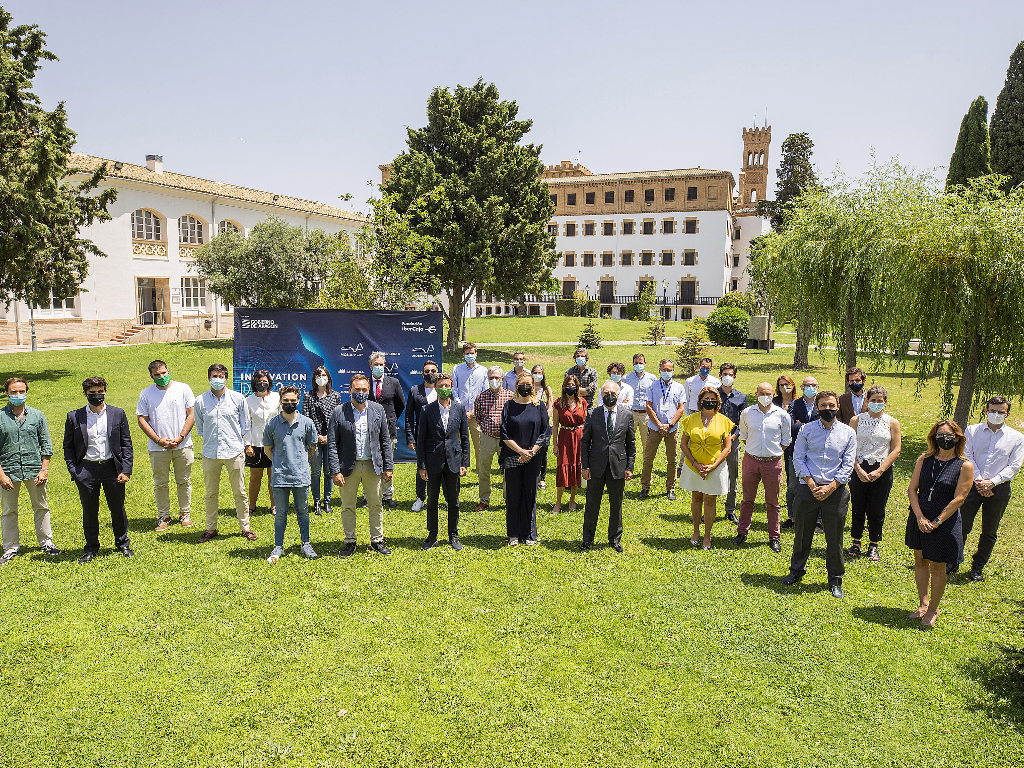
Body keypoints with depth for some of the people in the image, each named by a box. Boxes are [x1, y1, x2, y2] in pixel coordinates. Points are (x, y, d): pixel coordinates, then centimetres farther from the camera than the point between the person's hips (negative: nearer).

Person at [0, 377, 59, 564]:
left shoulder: (37, 415, 4)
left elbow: (46, 445, 6)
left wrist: (44, 470, -2)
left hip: (34, 470, 1)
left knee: (41, 508, 9)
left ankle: (46, 542, 21)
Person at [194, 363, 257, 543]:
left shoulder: (238, 399, 2)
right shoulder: (200, 401, 3)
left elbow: (245, 425, 12)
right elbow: (199, 427, 16)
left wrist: (238, 440, 7)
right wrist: (209, 440, 11)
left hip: (234, 452, -1)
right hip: (210, 453, 1)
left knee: (239, 492, 5)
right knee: (211, 493, 9)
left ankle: (245, 527, 16)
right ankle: (211, 528, 23)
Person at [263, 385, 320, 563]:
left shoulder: (307, 423, 0)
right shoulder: (272, 424, -1)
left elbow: (313, 447, 13)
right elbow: (267, 449, 11)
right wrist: (280, 463, 8)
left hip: (301, 475, 0)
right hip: (279, 476, 0)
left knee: (302, 511, 11)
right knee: (280, 513, 8)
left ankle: (305, 544, 23)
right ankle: (278, 547, 20)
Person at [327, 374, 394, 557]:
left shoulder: (378, 410, 3)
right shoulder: (339, 412, -4)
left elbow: (385, 440, 7)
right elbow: (332, 444, -4)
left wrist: (388, 466, 3)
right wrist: (335, 471, -10)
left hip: (373, 465, 2)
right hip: (349, 466, -2)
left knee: (376, 505, 9)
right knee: (348, 507, 7)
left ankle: (377, 540, 23)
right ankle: (350, 542, 22)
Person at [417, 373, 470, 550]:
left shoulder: (459, 409, 1)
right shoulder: (427, 411, -4)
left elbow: (465, 438, 6)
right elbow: (420, 440, -1)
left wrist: (465, 463, 2)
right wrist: (421, 466, -5)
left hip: (453, 462, 1)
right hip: (433, 462, -1)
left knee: (453, 501, 10)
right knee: (432, 501, 9)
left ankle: (453, 535, 24)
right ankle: (432, 536, 24)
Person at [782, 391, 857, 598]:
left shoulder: (848, 433, 2)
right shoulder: (807, 430, 1)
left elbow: (848, 465, -1)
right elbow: (798, 458, 0)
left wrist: (829, 488, -10)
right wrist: (811, 484, -11)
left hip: (835, 491, 0)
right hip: (808, 488, 0)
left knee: (834, 538, 7)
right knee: (802, 533, 11)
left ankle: (835, 580, 22)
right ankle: (797, 571, 30)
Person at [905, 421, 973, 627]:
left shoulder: (964, 466, -8)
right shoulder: (925, 459, 2)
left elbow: (958, 499, -11)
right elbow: (912, 488, 0)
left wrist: (936, 522, -15)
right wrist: (920, 517, -10)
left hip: (945, 523, -4)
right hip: (919, 519, 4)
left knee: (937, 566, 5)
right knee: (920, 560, 14)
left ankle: (933, 610, 22)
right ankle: (923, 603, 30)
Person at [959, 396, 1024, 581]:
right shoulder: (972, 431, 3)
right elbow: (967, 457, -2)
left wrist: (992, 482, -14)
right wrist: (979, 481, -13)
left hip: (999, 489, 1)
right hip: (973, 485, 0)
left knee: (989, 532, 10)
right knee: (962, 525, 1)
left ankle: (978, 567, 25)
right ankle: (955, 560, 20)